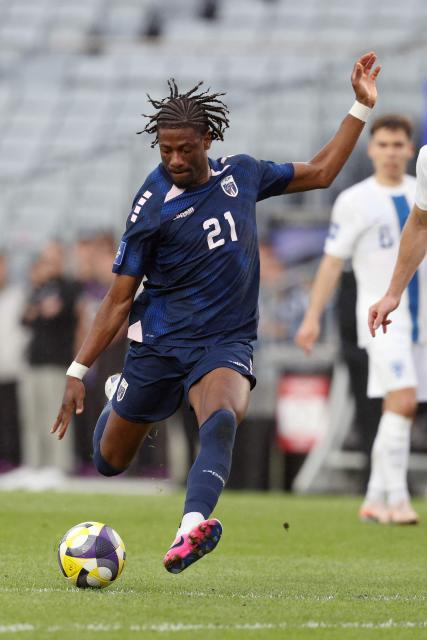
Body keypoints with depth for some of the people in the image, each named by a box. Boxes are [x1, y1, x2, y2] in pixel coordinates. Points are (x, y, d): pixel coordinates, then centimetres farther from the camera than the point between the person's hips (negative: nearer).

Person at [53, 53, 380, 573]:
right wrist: (78, 372, -9)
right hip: (160, 345, -1)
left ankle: (192, 526, -53)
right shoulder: (153, 207, -10)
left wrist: (362, 107, 12)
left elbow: (321, 172, 18)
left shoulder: (241, 174, 2)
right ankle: (120, 399, 48)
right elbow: (120, 298, -4)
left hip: (227, 344, 1)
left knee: (223, 418, -33)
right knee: (109, 463, 11)